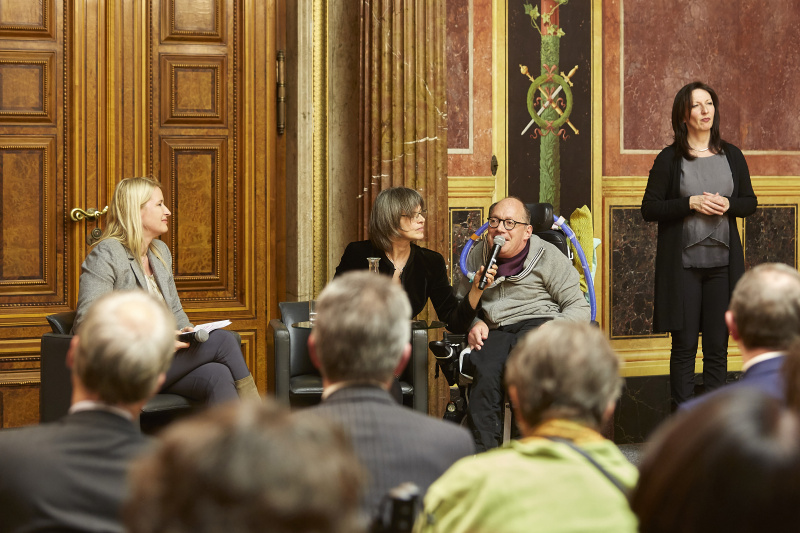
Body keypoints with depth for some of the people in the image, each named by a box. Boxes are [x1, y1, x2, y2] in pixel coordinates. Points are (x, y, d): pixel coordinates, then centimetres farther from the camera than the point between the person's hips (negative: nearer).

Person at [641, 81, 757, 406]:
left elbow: (750, 203, 13)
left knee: (718, 345, 5)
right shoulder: (669, 159, -1)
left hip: (722, 261, 3)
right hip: (682, 263, -3)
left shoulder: (732, 156, 9)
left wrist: (728, 204, -8)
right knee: (685, 344, 1)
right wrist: (691, 203, -15)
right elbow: (649, 209, -3)